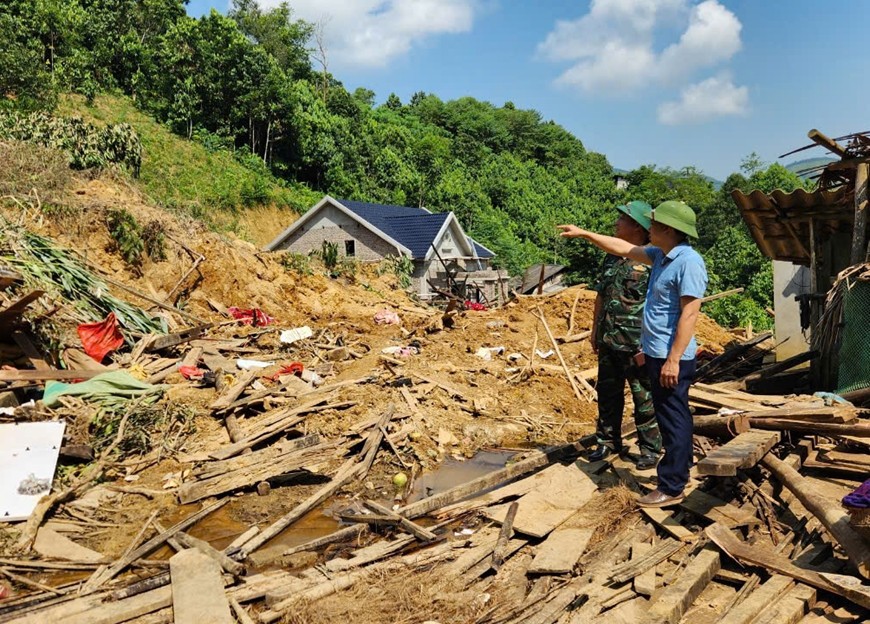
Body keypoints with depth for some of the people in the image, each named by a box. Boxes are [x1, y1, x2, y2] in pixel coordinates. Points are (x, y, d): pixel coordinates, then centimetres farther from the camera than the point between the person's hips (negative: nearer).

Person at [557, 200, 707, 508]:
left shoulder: (688, 262, -19)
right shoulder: (661, 255, 10)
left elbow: (689, 314, -23)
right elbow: (624, 249, 22)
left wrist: (674, 359, -24)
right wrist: (584, 234, 23)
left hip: (671, 356, -10)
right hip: (657, 352, 10)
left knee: (673, 419, -2)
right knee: (673, 416, 18)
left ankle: (671, 488, 6)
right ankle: (680, 472, 31)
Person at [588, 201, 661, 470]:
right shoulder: (611, 258, 10)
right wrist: (595, 330, 16)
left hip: (636, 346, -7)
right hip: (608, 342, 8)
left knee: (644, 399, 4)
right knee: (608, 394, 16)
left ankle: (650, 448, 18)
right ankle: (608, 441, 30)